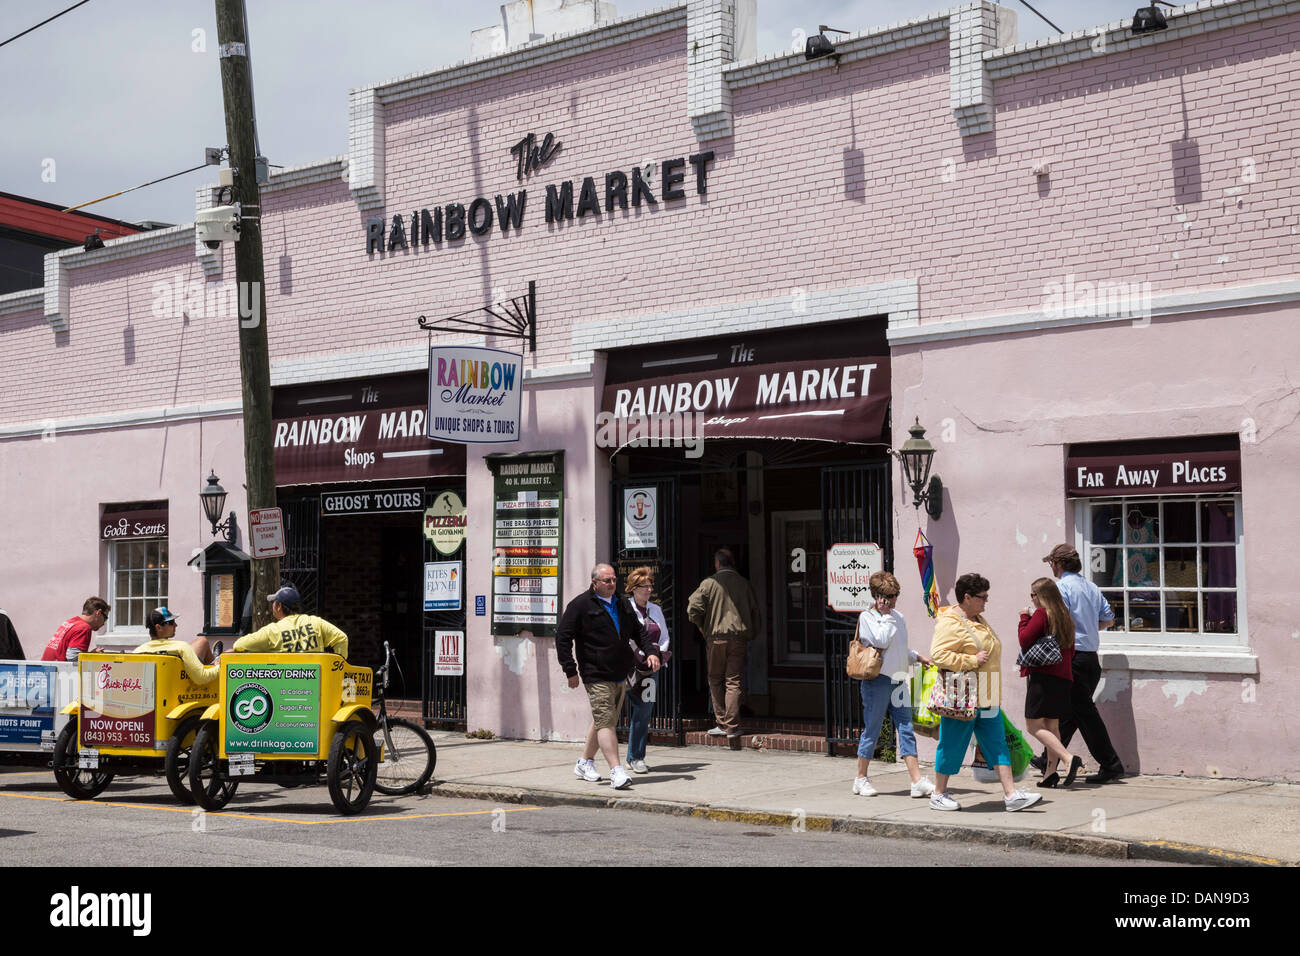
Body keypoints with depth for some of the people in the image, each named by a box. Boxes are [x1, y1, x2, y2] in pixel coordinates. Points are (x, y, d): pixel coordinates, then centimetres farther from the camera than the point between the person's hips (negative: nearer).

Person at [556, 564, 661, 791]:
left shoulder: (621, 605, 16)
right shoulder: (580, 605, -5)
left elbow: (639, 631, 26)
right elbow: (562, 638, -5)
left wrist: (651, 651, 8)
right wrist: (571, 671, -10)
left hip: (620, 676, 7)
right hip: (596, 676, -7)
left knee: (604, 721, 14)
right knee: (605, 721, -14)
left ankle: (584, 763, 30)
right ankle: (616, 771, -19)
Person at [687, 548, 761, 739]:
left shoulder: (709, 583, -1)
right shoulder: (744, 584, 7)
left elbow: (693, 609, -7)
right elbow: (756, 613, 9)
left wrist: (703, 629, 7)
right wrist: (750, 636, 18)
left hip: (716, 637, -2)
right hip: (739, 638, 2)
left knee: (716, 680, 10)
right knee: (733, 681, 2)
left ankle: (722, 723, 7)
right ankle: (732, 726, -2)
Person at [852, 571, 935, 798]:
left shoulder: (898, 617, 16)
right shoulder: (867, 617, -5)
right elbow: (882, 641, -19)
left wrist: (918, 657, 12)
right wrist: (886, 615, -10)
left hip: (898, 680, 6)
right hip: (877, 679, -6)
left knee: (906, 730, 1)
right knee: (871, 730, 1)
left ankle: (917, 781, -2)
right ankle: (861, 779, 14)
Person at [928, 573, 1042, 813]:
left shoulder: (979, 620, 17)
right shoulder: (950, 624, -14)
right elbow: (938, 654, -26)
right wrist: (972, 661, -23)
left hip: (987, 699, 9)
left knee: (997, 744, 3)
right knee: (952, 745, 1)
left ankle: (1011, 795, 2)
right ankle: (938, 795, 14)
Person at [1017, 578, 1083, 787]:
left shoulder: (1041, 614, -9)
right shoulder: (1065, 616, 15)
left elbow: (1025, 640, -13)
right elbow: (1071, 652, 20)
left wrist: (1024, 617, -1)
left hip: (1043, 676, -8)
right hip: (1063, 677, 8)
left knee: (1034, 725, -6)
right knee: (1052, 726, 12)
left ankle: (1069, 758, -20)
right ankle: (1051, 771, 9)